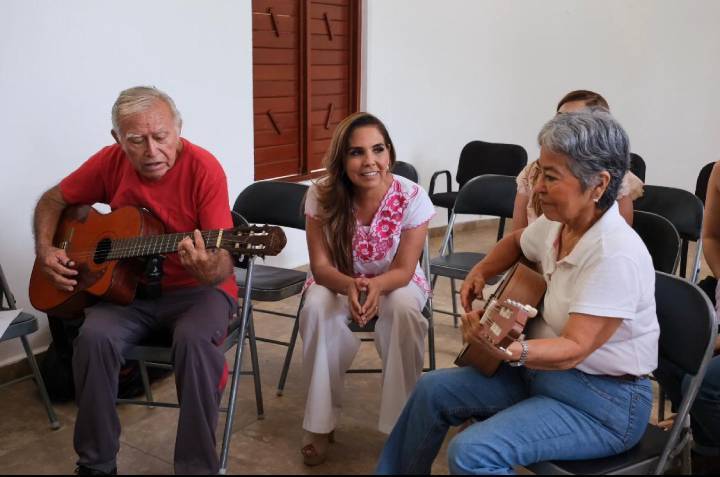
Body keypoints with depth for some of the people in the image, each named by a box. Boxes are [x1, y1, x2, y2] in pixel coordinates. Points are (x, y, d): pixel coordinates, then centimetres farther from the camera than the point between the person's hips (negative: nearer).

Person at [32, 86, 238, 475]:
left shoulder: (203, 169, -18)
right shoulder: (111, 162, -5)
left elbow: (223, 265, -22)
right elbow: (53, 200, 13)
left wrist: (207, 269, -45)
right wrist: (45, 249, -4)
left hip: (196, 289, -3)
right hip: (127, 286, 3)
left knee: (195, 338, -35)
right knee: (95, 336, -26)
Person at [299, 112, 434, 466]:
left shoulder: (413, 198, -23)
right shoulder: (321, 196, -21)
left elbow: (403, 270, -19)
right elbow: (321, 267, -19)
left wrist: (375, 286, -43)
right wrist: (351, 286, -42)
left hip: (395, 282, 0)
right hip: (339, 282, 1)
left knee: (405, 310, -35)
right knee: (316, 308, -32)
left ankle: (403, 422, -15)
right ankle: (320, 422, -14)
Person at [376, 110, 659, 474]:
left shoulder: (616, 255, -28)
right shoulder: (557, 224, -2)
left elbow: (574, 349, -29)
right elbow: (517, 242, 22)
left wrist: (507, 351, -46)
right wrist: (480, 272, 5)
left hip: (602, 401, -9)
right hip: (543, 368, 9)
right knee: (433, 390, 5)